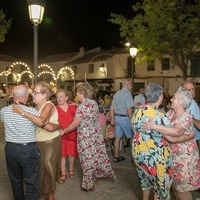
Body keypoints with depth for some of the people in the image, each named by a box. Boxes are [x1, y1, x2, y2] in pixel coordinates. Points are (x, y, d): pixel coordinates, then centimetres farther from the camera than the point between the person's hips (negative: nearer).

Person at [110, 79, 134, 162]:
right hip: (125, 118, -7)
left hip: (117, 117, 7)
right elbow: (129, 109, -18)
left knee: (118, 137, 10)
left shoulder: (116, 94, 13)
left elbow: (112, 108, 13)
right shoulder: (127, 94, -11)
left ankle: (116, 156, 16)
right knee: (132, 137, 6)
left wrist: (112, 119, 17)